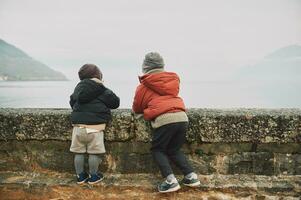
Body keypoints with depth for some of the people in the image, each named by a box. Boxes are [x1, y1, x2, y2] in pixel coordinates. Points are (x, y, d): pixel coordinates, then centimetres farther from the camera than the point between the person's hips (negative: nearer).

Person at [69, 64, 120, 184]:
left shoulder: (78, 88, 12)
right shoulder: (104, 92, 1)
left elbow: (72, 103, 22)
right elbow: (115, 103, 8)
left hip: (78, 125, 4)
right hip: (94, 126, -4)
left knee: (78, 152, 13)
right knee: (94, 153, 8)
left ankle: (80, 176, 25)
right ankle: (93, 176, 19)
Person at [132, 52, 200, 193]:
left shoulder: (144, 85, 10)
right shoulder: (173, 79, 22)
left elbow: (136, 109, 22)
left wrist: (147, 108, 43)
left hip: (164, 119, -5)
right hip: (182, 117, 5)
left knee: (157, 150, 14)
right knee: (174, 150, 23)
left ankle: (170, 181, 1)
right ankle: (191, 176, 17)